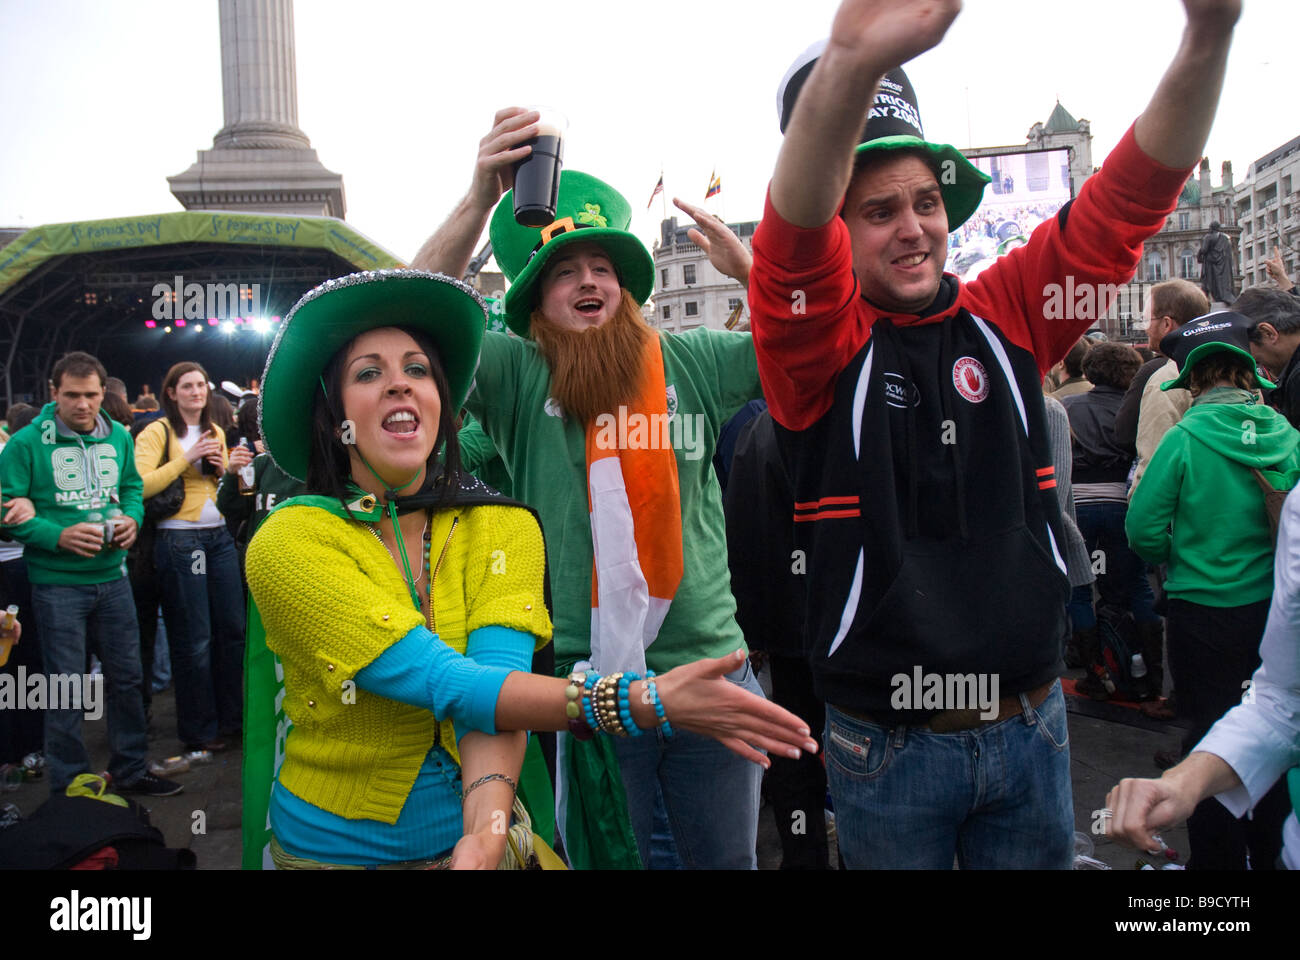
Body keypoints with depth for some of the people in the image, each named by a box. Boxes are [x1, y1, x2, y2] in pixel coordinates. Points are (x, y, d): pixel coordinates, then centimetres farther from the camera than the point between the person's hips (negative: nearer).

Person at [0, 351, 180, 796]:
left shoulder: (118, 436, 5)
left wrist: (132, 518, -6)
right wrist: (58, 536, -23)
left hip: (111, 576, 5)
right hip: (57, 582, -4)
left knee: (126, 676, 12)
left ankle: (130, 771, 28)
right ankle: (70, 787, 21)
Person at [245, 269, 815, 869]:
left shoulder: (501, 526, -4)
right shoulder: (287, 543, -15)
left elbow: (498, 671, -18)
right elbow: (450, 686, -24)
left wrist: (487, 829, -35)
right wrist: (646, 704, -33)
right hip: (339, 845, -2)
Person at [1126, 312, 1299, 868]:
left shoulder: (1185, 438, -15)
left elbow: (1144, 530, -14)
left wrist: (1175, 563, 7)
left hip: (1204, 611, -4)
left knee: (1211, 739, 9)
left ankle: (1218, 859, 21)